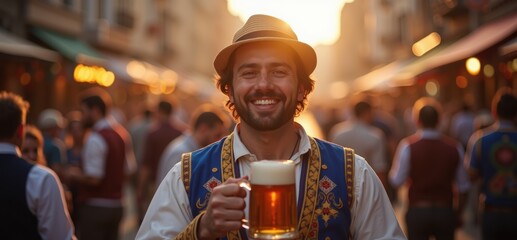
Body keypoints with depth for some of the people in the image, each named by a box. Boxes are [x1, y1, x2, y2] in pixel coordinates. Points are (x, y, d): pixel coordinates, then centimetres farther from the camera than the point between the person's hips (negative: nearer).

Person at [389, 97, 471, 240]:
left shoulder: (408, 145, -9)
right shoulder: (454, 147, -2)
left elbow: (396, 181, -9)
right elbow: (463, 186, 4)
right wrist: (458, 213, 16)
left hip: (417, 211, -2)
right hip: (445, 211, 2)